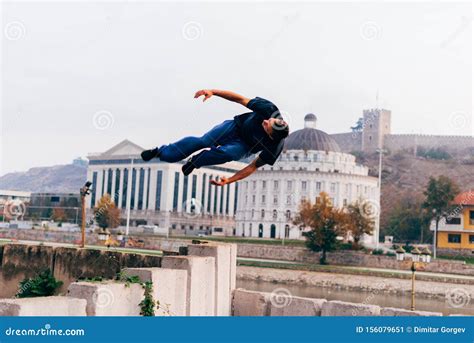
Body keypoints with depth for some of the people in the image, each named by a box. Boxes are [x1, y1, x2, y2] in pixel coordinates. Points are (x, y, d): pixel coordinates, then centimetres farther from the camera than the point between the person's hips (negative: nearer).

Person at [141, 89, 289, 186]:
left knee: (229, 153, -35)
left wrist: (229, 180, -26)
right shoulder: (270, 109, -32)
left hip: (243, 146, -2)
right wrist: (213, 91, -26)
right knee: (204, 141, -16)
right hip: (236, 126, 2)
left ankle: (196, 161, -6)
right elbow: (241, 99, -20)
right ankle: (161, 152, 6)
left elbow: (254, 166, -22)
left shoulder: (274, 148, -34)